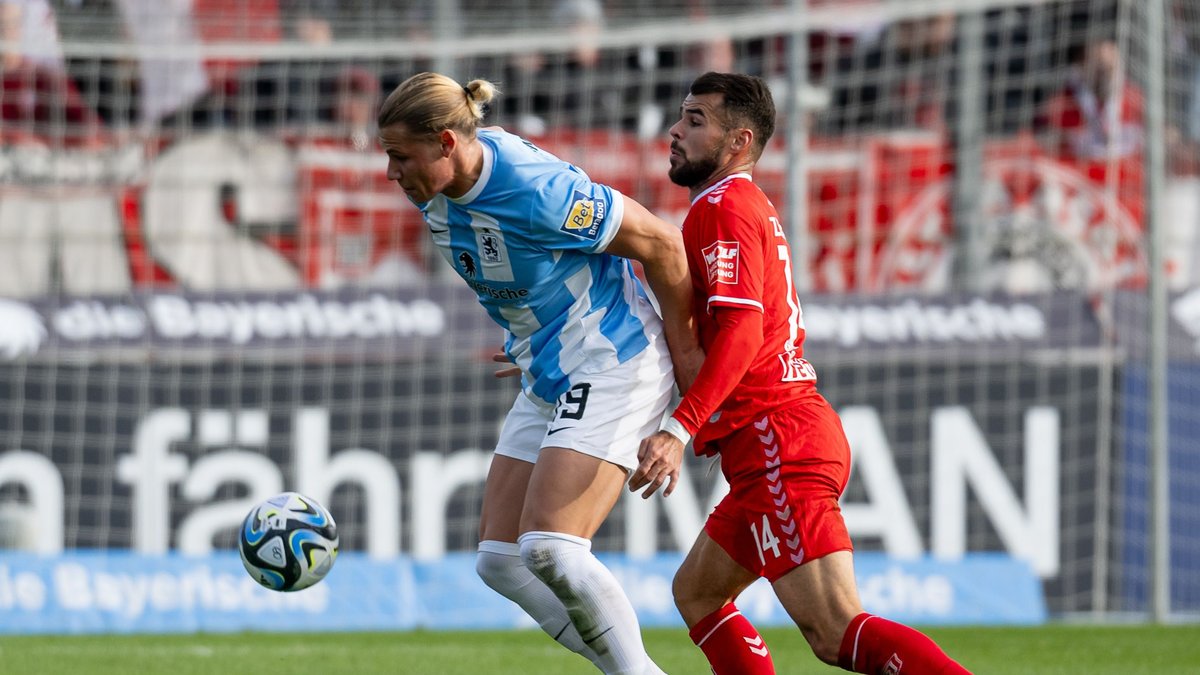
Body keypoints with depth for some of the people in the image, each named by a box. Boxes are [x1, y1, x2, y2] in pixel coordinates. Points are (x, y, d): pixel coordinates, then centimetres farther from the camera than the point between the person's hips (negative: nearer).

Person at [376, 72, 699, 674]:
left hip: (610, 369, -9)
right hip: (547, 379, 9)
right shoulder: (432, 192, -2)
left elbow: (660, 245, -17)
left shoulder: (535, 190, -27)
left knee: (548, 550, -21)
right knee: (499, 561, 2)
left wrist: (682, 345, -5)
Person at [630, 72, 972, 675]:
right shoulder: (752, 207, 23)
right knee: (696, 593, 18)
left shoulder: (722, 209, -8)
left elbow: (741, 331, -21)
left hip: (777, 441, -11)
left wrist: (679, 430, -28)